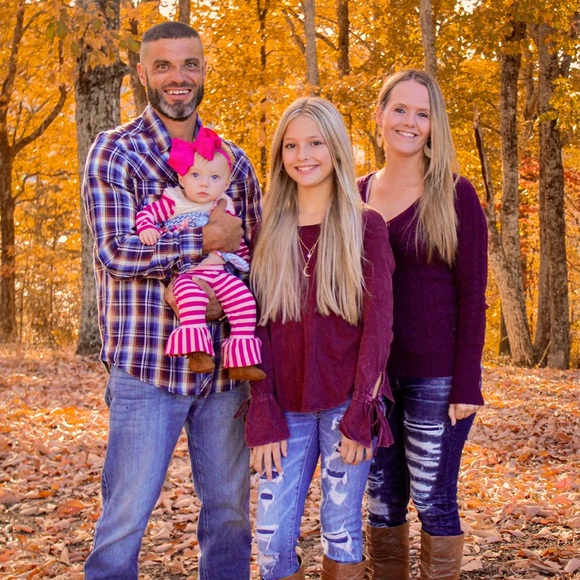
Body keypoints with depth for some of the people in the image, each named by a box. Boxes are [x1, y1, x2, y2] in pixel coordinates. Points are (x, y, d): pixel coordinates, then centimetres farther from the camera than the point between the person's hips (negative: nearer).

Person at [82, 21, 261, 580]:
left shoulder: (234, 160, 11)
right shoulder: (114, 151, -2)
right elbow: (115, 251, -14)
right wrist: (205, 239, -15)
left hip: (224, 362, 4)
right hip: (147, 362, -4)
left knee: (230, 508, 12)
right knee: (126, 515, 2)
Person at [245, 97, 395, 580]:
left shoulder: (366, 227, 0)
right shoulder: (268, 232, 8)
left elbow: (378, 323, -4)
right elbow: (258, 329, 4)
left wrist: (360, 414, -12)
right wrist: (264, 419, -5)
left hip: (345, 404, -2)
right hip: (288, 409, 2)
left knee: (341, 531, 4)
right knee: (272, 540, 0)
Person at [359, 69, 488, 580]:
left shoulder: (455, 195, -4)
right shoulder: (358, 194, 7)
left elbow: (472, 295, -6)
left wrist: (466, 384, -12)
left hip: (436, 376, -4)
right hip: (372, 374, 4)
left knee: (433, 500, 3)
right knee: (382, 500, 11)